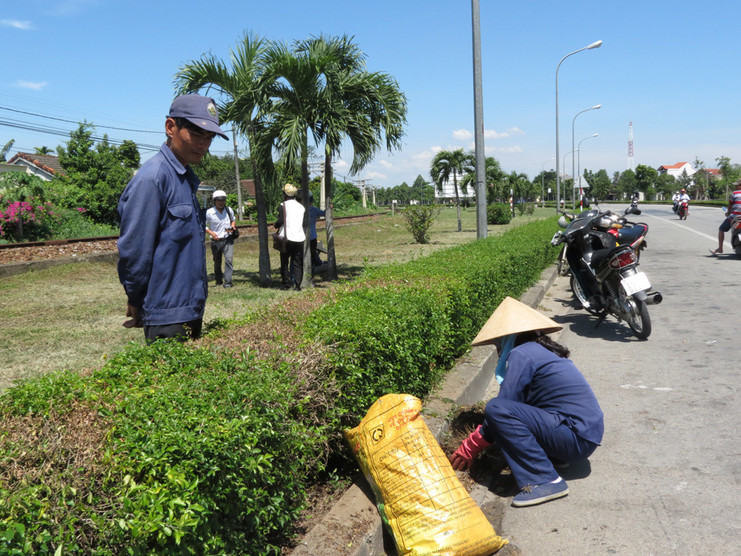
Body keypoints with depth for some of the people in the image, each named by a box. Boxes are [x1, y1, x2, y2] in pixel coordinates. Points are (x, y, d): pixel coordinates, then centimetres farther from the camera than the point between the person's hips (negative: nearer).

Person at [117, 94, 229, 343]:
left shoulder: (187, 177, 11)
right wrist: (137, 304, -9)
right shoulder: (151, 178, -18)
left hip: (191, 310, 9)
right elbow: (133, 251, -18)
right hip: (167, 317, -9)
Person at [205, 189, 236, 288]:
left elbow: (233, 220, 22)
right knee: (217, 262, 11)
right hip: (215, 241, -1)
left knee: (229, 259, -15)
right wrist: (211, 232, -15)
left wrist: (233, 226, 0)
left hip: (228, 240, 1)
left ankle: (227, 282, -15)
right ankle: (218, 281, 31)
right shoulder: (209, 213, -8)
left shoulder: (229, 210, 2)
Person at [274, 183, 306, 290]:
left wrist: (276, 225, 5)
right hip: (299, 238, 3)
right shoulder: (301, 207, 11)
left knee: (284, 262, 7)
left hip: (287, 237, -3)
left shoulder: (283, 206, -5)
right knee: (297, 263, 6)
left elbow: (280, 221, -15)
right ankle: (297, 284, 1)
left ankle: (285, 284, 8)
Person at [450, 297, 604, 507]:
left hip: (577, 439, -10)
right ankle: (553, 457, 7)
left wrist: (471, 447, -3)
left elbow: (501, 408, -14)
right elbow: (513, 402, 24)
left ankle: (545, 481, -20)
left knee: (496, 409, -22)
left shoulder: (522, 353, -11)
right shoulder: (542, 350, 17)